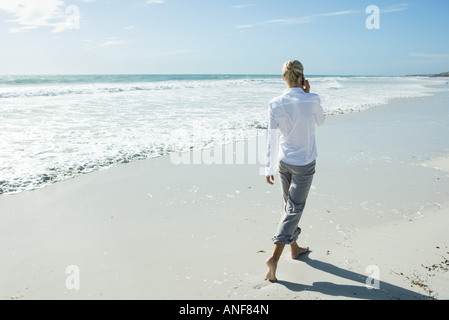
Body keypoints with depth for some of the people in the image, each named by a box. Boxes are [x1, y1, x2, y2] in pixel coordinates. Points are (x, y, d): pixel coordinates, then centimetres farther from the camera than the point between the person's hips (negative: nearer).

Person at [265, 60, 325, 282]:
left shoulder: (275, 104, -9)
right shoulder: (312, 100, -14)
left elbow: (272, 138, -5)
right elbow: (320, 121, 8)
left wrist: (269, 167, 3)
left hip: (283, 162, 3)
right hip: (304, 163, -3)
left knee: (289, 205, 19)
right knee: (294, 209, 2)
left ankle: (295, 248, 35)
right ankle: (275, 257, -5)